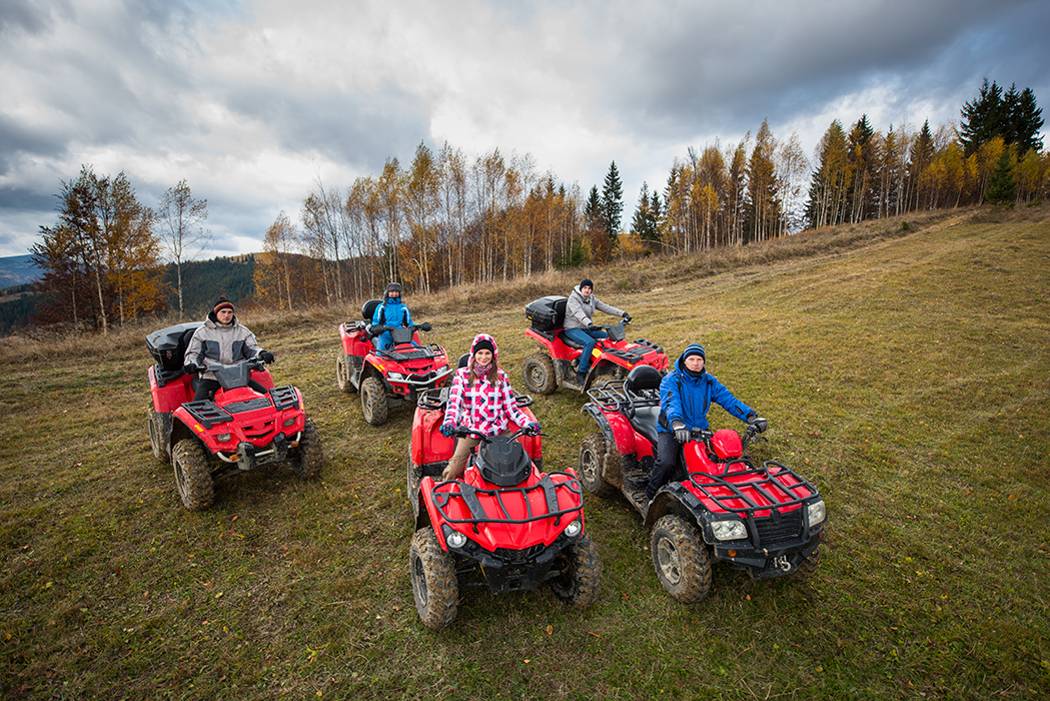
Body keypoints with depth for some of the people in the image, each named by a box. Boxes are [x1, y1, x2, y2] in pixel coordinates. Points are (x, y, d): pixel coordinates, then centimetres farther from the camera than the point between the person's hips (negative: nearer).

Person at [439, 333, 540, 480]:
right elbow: (454, 401, -8)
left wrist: (527, 422, -9)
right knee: (450, 473, -10)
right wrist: (449, 422, -27)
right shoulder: (462, 374, 4)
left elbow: (510, 405, 7)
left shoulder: (501, 376, 8)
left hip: (497, 431, 1)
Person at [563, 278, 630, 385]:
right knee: (590, 342, -35)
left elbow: (605, 307, 6)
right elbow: (579, 313, -30)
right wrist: (589, 324, -49)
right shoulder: (573, 298, -13)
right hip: (573, 329, -8)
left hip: (587, 328, 8)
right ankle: (580, 374, -30)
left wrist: (622, 313, -6)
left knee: (610, 337, -6)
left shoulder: (591, 299, 11)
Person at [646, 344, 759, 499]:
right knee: (666, 463, -28)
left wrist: (750, 415, -15)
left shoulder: (709, 381, 7)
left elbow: (728, 399, 0)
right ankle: (651, 495, -3)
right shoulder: (671, 380, -10)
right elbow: (671, 402, -28)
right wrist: (676, 422, -48)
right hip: (671, 430, -5)